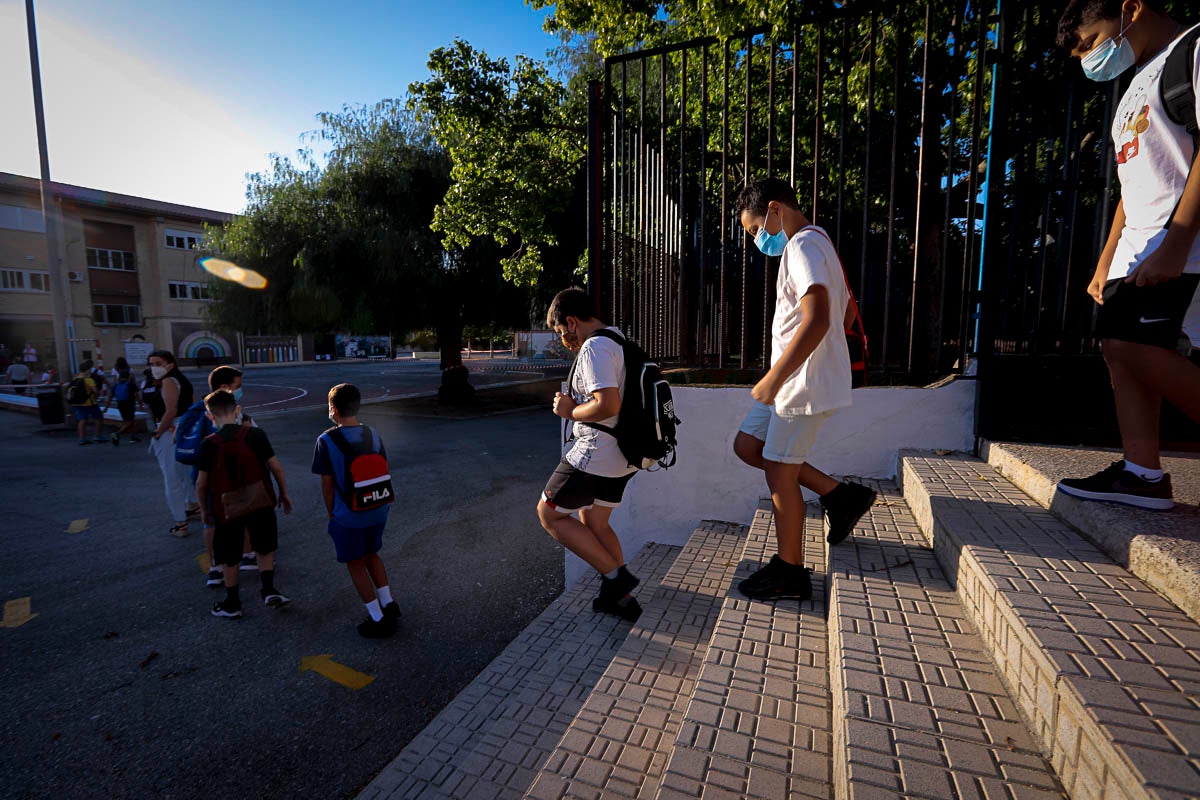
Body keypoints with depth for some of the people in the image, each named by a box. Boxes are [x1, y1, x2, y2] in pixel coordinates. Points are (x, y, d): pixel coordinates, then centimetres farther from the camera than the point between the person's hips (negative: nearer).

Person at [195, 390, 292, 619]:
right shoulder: (255, 434, -9)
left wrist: (204, 509, 12)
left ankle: (232, 604, 27)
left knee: (230, 558, 16)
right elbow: (275, 467, -7)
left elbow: (202, 482, -4)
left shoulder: (209, 444, -9)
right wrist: (284, 494, 6)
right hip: (259, 502, 0)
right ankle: (268, 590, 11)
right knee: (266, 548, 20)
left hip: (226, 508, 0)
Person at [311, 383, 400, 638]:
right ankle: (389, 604, 28)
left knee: (356, 565, 11)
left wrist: (331, 513, 3)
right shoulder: (373, 435, -1)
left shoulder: (327, 440, -14)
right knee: (371, 554, 25)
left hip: (348, 516, -5)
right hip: (378, 511, 5)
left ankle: (378, 620, 17)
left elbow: (327, 483, -11)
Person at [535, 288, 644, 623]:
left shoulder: (594, 347, -17)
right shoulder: (619, 342, 14)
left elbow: (608, 405, -29)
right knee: (593, 523, 21)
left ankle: (615, 575, 6)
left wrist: (570, 411, -12)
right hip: (622, 457, 10)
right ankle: (622, 598, 25)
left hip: (595, 456, -10)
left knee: (549, 513, 7)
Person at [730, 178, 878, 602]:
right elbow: (846, 313, 24)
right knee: (747, 446, 14)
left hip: (806, 383, -10)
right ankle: (838, 495, 18)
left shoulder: (802, 245, -14)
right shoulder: (814, 244, 18)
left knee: (780, 473, -1)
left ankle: (790, 573, 16)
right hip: (796, 379, 10)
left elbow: (816, 320, -28)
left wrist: (773, 378, -26)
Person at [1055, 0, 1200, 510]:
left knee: (1134, 344, -20)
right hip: (1138, 246, 9)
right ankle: (1143, 474, 1)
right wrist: (1106, 262, 17)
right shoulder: (1136, 89, 24)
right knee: (1118, 344, 0)